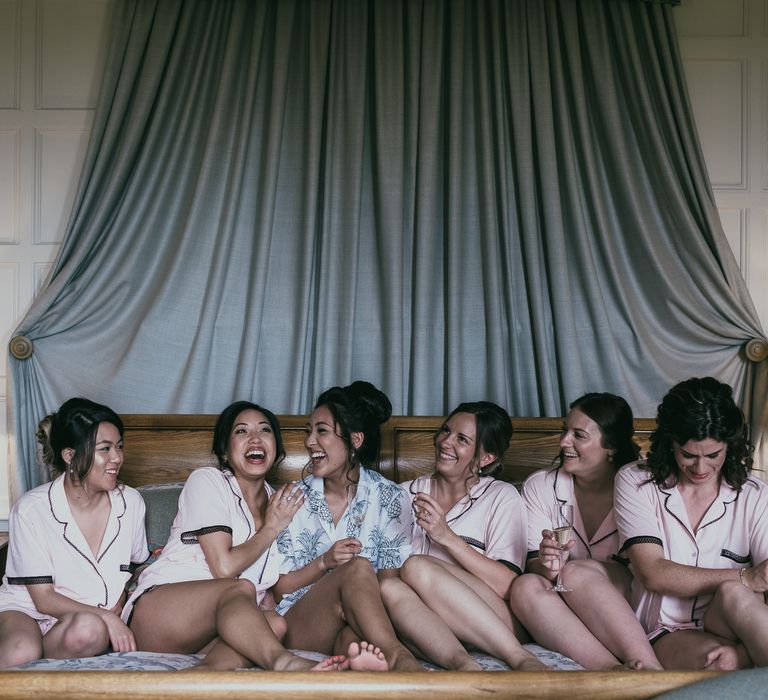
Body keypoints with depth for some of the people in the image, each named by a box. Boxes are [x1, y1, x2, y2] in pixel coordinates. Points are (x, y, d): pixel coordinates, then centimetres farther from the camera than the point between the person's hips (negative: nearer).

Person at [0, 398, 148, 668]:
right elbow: (43, 599, -11)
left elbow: (132, 565, 17)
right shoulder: (31, 509, -12)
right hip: (26, 610, -3)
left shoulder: (130, 502, -1)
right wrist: (106, 617, -22)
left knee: (88, 630, -36)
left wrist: (116, 610, -3)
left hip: (90, 617, 4)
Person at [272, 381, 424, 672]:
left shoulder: (390, 498, 5)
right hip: (298, 624, 0)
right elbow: (279, 588, 8)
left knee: (353, 639, -41)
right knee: (358, 567, -33)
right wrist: (324, 563, -12)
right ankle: (398, 658, -45)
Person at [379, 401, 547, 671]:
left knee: (417, 567, -28)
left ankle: (521, 658, -32)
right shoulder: (405, 494, 19)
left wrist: (448, 537, -13)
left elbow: (507, 586, -6)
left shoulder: (501, 497, 8)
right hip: (425, 627, 3)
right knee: (388, 587, -27)